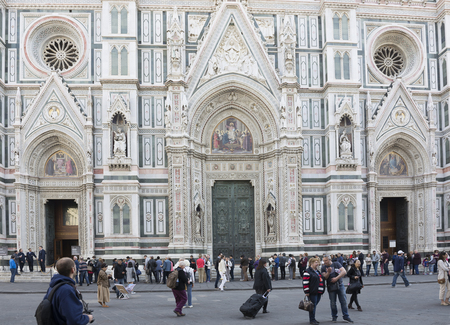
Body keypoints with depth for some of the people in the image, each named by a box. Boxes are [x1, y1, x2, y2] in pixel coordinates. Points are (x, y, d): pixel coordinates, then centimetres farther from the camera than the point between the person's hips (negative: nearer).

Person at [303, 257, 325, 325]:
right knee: (313, 306, -6)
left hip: (318, 292, 8)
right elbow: (305, 282, -14)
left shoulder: (317, 271, 20)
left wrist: (322, 291, 25)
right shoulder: (307, 272, -9)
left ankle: (313, 319, 19)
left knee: (315, 305, 12)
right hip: (312, 292, -8)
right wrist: (306, 292, -18)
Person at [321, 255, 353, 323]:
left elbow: (344, 272, -9)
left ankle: (346, 316, 4)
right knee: (332, 303, 5)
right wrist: (328, 272, -22)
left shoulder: (336, 264, 0)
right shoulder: (323, 268, 3)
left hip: (340, 285, -1)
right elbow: (324, 277, -5)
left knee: (343, 301, -2)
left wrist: (336, 278, -16)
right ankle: (334, 316, 18)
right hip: (331, 287, 1)